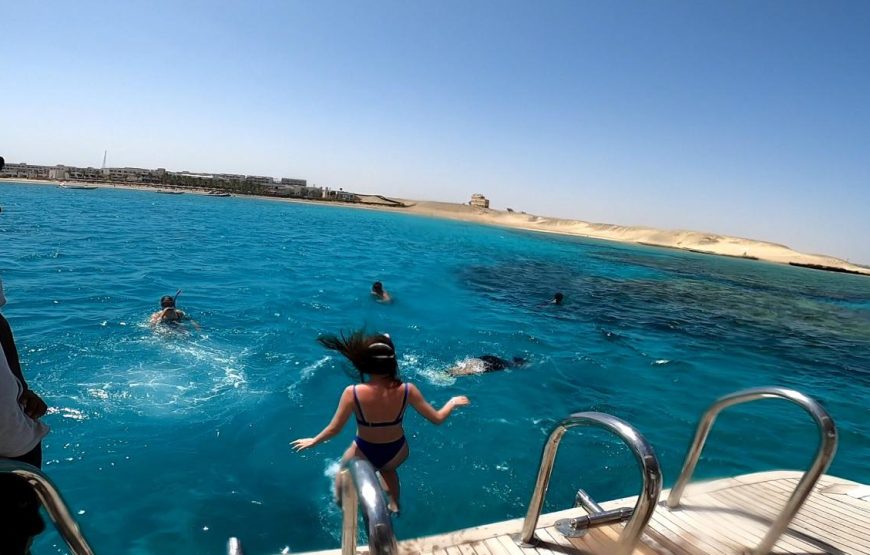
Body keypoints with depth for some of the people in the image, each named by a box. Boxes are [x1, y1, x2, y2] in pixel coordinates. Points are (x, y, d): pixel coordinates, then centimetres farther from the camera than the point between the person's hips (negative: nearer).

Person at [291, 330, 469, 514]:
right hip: (397, 452, 2)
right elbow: (437, 418, -14)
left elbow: (334, 429, -17)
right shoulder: (407, 390, -26)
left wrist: (313, 441, 3)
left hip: (365, 453, -2)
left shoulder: (353, 393, -31)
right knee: (388, 469, 40)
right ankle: (394, 504, 47)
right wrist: (453, 402, 6)